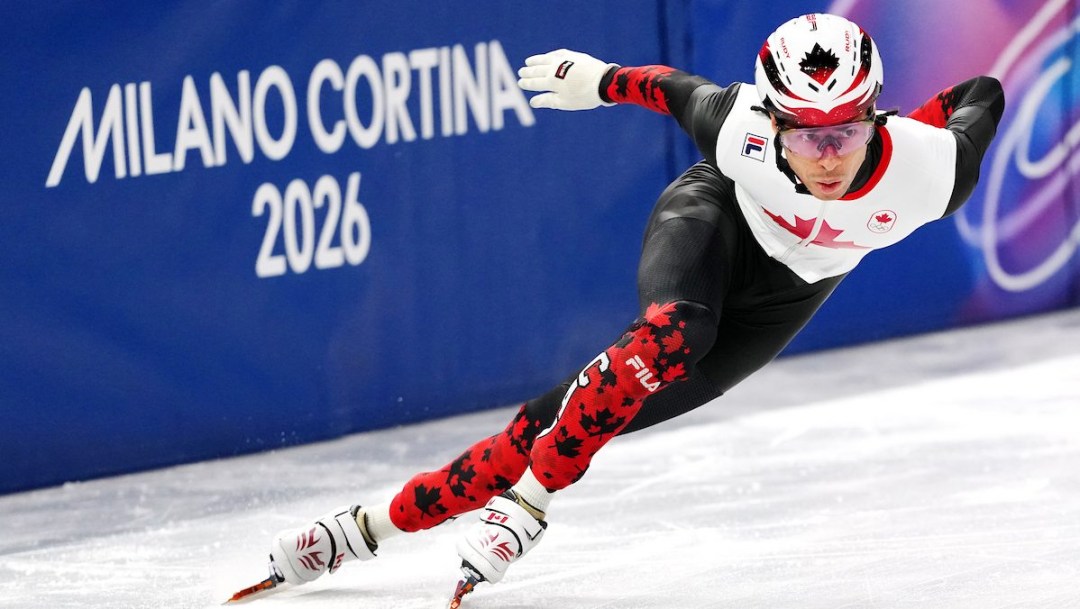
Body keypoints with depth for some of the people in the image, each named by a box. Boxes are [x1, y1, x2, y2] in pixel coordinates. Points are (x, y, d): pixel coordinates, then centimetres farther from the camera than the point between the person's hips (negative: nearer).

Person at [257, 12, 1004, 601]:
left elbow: (983, 97, -16)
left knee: (601, 413, -9)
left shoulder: (927, 168, -35)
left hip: (785, 291, 2)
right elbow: (684, 93, -14)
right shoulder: (744, 134, -35)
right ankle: (530, 494, -21)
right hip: (714, 218, -2)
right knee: (670, 337, -36)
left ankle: (386, 519, -8)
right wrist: (598, 79, 1)